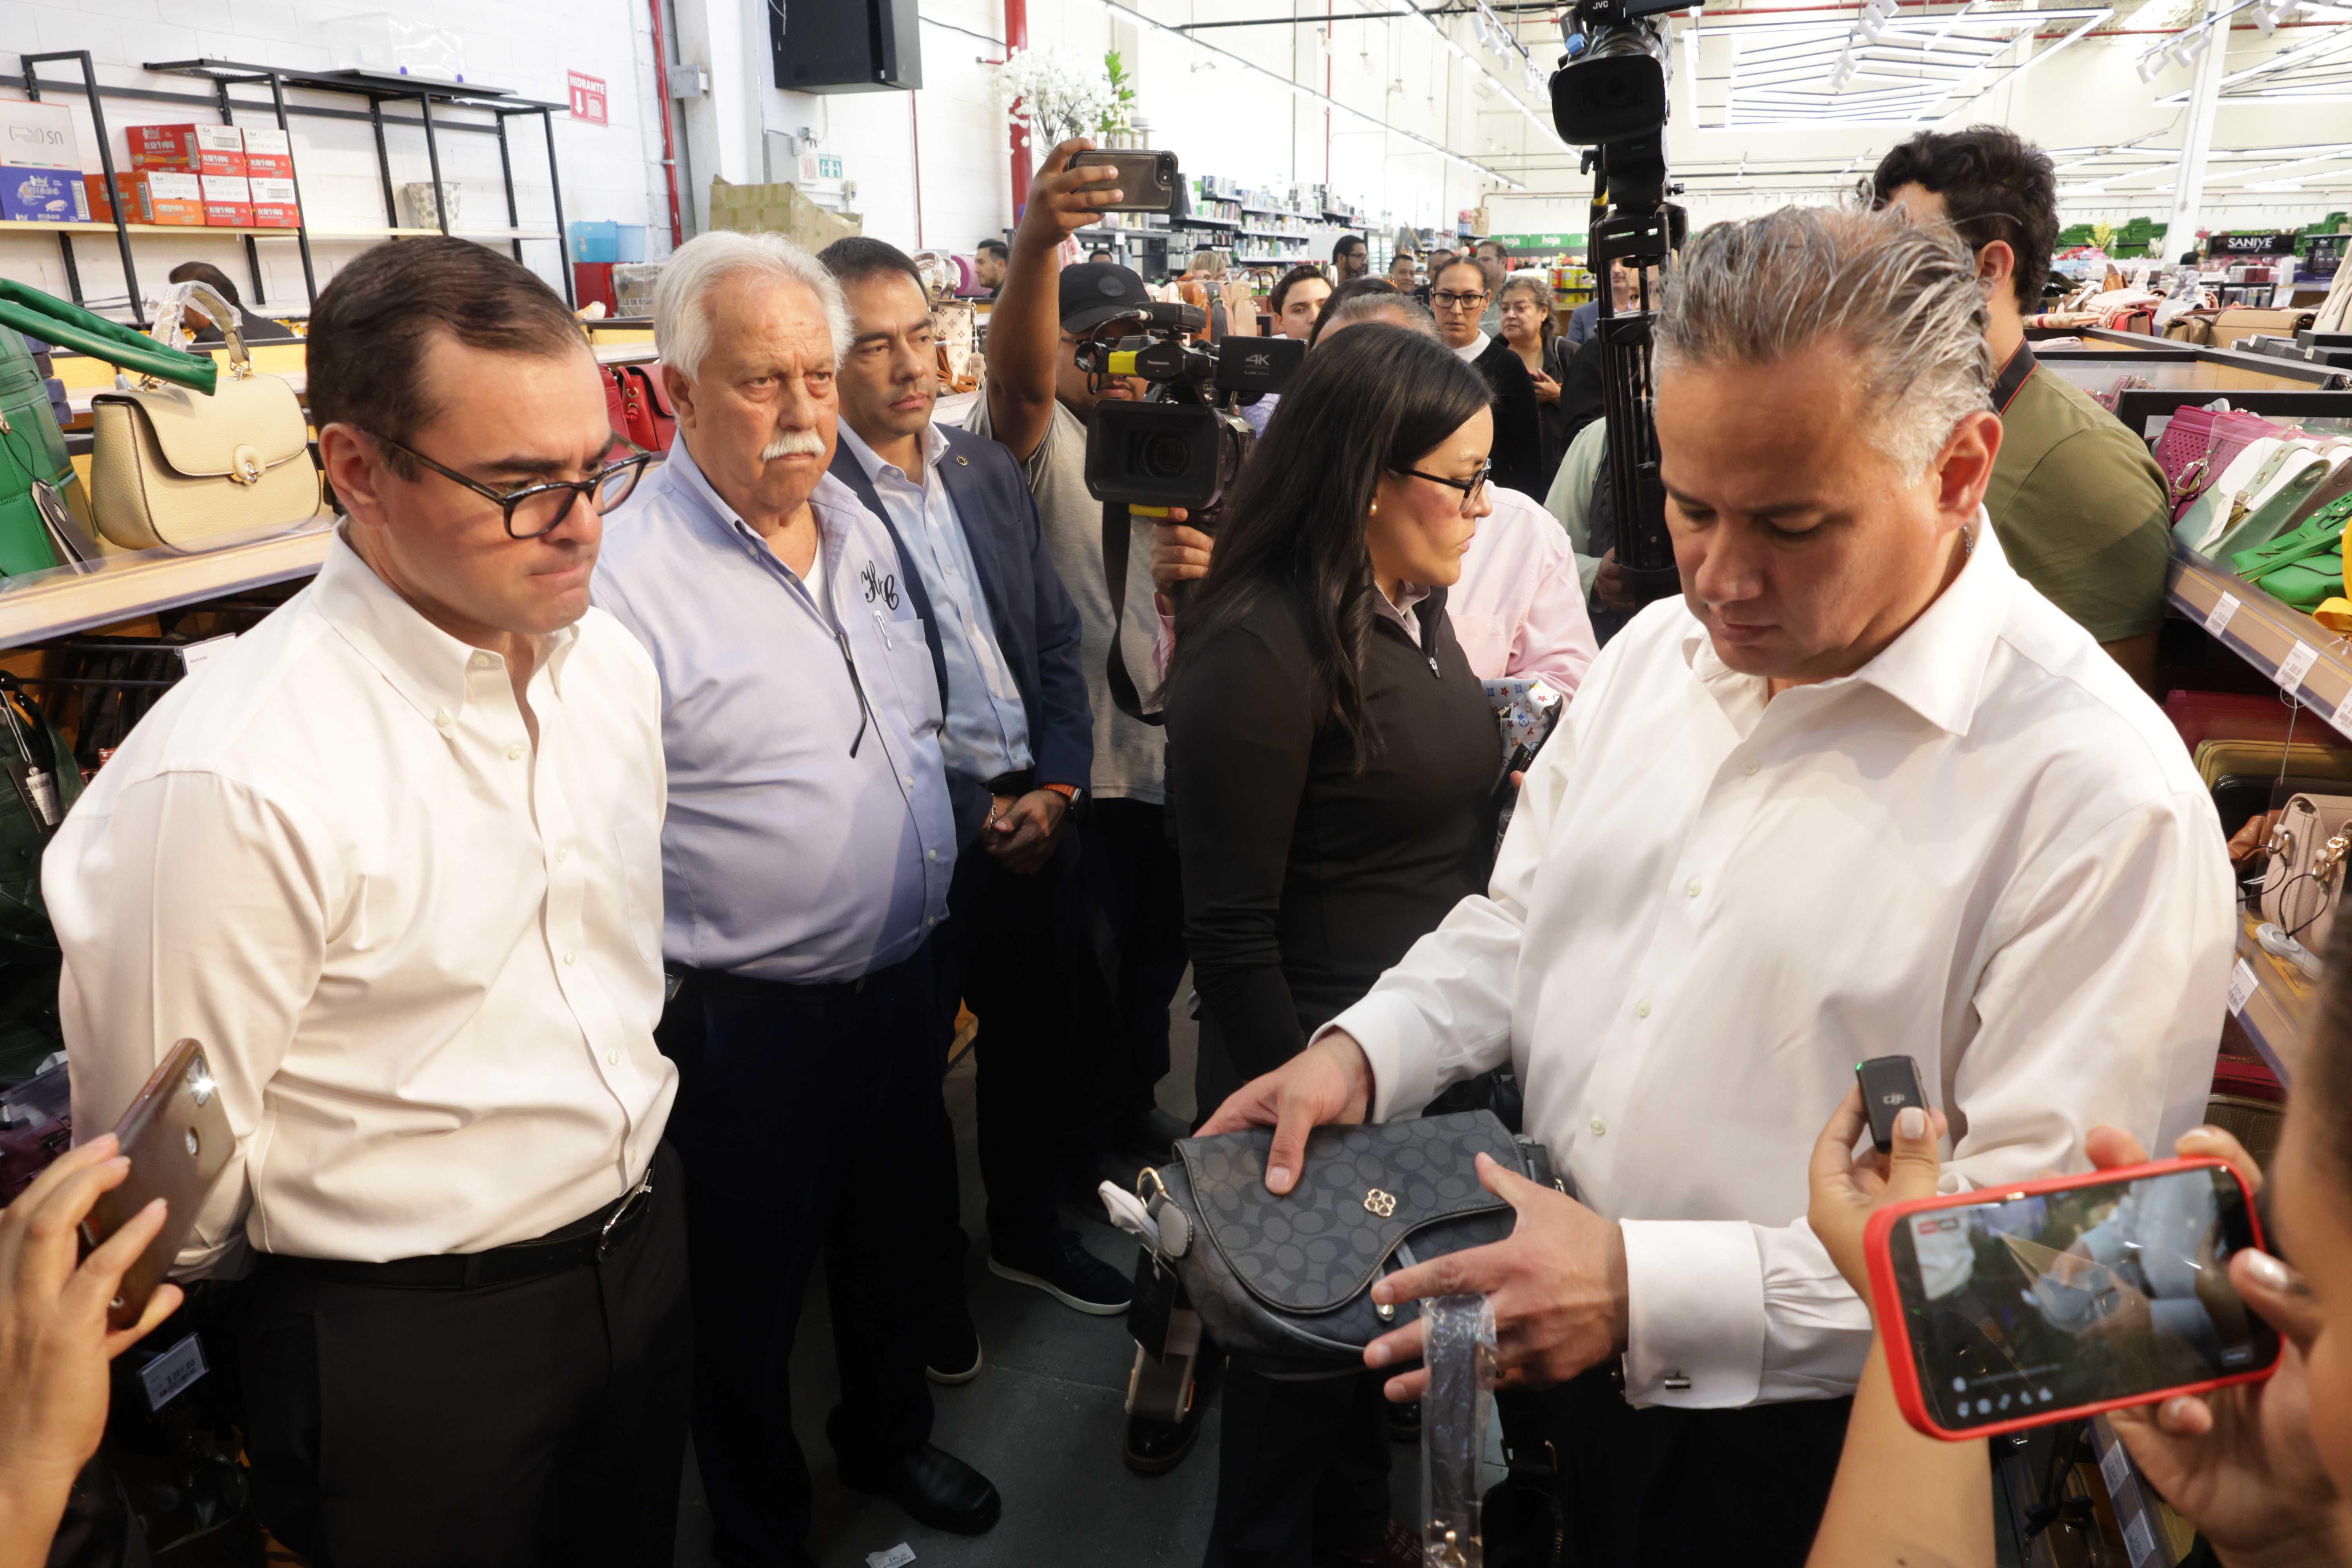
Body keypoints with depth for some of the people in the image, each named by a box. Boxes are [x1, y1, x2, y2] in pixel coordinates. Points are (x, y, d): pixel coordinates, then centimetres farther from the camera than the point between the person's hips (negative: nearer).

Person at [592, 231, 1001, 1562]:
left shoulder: (860, 527, 4)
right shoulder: (626, 581, -21)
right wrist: (654, 1048, -18)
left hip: (904, 978, 7)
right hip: (756, 1020, -7)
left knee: (893, 1238, 26)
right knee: (752, 1294, 16)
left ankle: (889, 1436, 53)